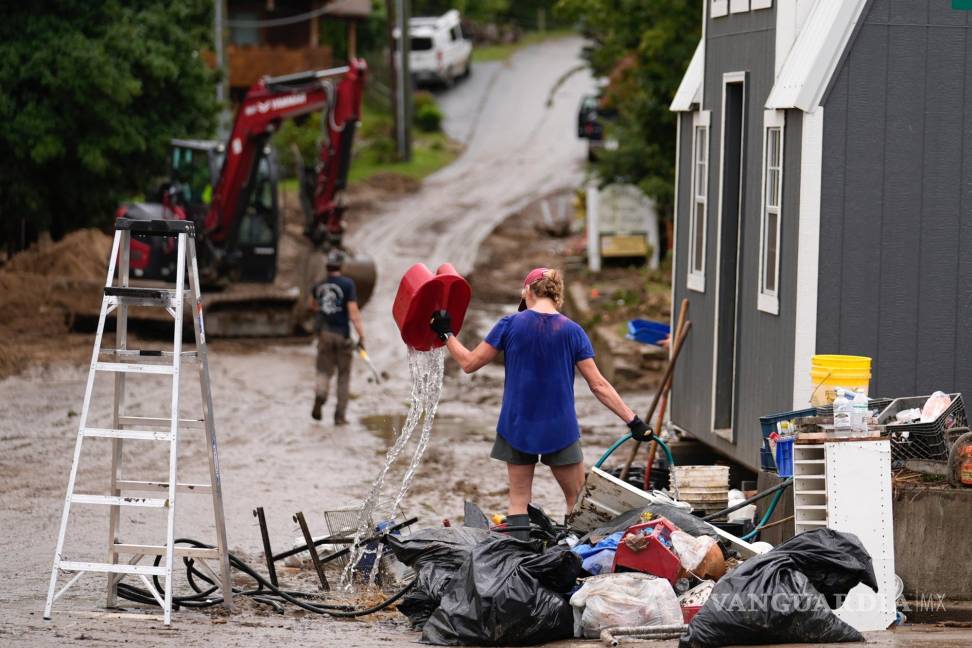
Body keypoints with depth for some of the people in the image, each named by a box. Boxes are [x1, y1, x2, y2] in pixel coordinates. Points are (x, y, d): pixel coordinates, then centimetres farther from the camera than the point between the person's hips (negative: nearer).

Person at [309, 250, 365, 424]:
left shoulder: (319, 286, 4)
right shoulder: (348, 284, -10)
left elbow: (311, 305, 25)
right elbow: (353, 312, -16)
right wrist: (361, 336, -15)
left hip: (324, 333, 3)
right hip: (342, 334, -3)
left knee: (324, 372, 7)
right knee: (344, 376, 10)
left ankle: (320, 394, -27)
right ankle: (340, 416, 10)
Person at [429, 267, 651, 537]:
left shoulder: (510, 325, -6)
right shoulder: (572, 331, -5)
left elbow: (469, 363, 1)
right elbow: (599, 386, -7)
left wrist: (446, 333, 16)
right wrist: (632, 421, -3)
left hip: (517, 426, 1)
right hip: (560, 431, -1)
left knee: (518, 502, 9)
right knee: (578, 501, 10)